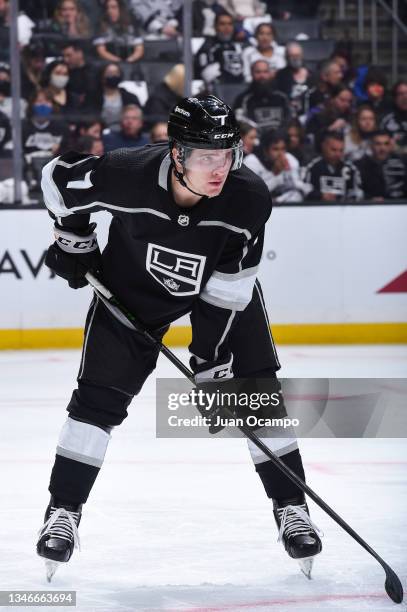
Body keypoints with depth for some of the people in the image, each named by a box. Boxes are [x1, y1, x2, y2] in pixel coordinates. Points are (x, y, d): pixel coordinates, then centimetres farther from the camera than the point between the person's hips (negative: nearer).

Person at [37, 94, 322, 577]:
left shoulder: (249, 199, -33)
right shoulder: (127, 176, -36)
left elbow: (229, 289, -23)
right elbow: (58, 177, -15)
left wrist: (212, 359, -23)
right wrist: (73, 242, -5)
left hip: (223, 285, 1)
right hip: (132, 286, -1)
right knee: (99, 395, -8)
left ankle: (290, 509, 8)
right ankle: (63, 511, 4)